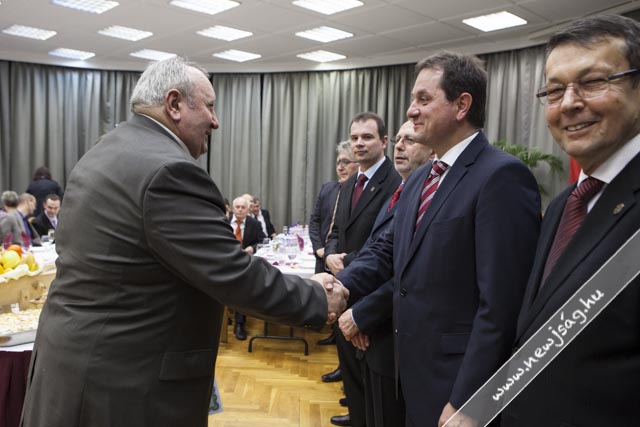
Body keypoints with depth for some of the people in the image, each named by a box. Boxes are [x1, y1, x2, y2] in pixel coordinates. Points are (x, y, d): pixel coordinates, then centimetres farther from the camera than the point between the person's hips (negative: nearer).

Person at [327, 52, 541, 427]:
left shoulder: (502, 176, -19)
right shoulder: (420, 179, 10)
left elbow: (501, 305, -22)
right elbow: (388, 248, 12)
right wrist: (342, 285, -6)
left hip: (458, 382, -8)